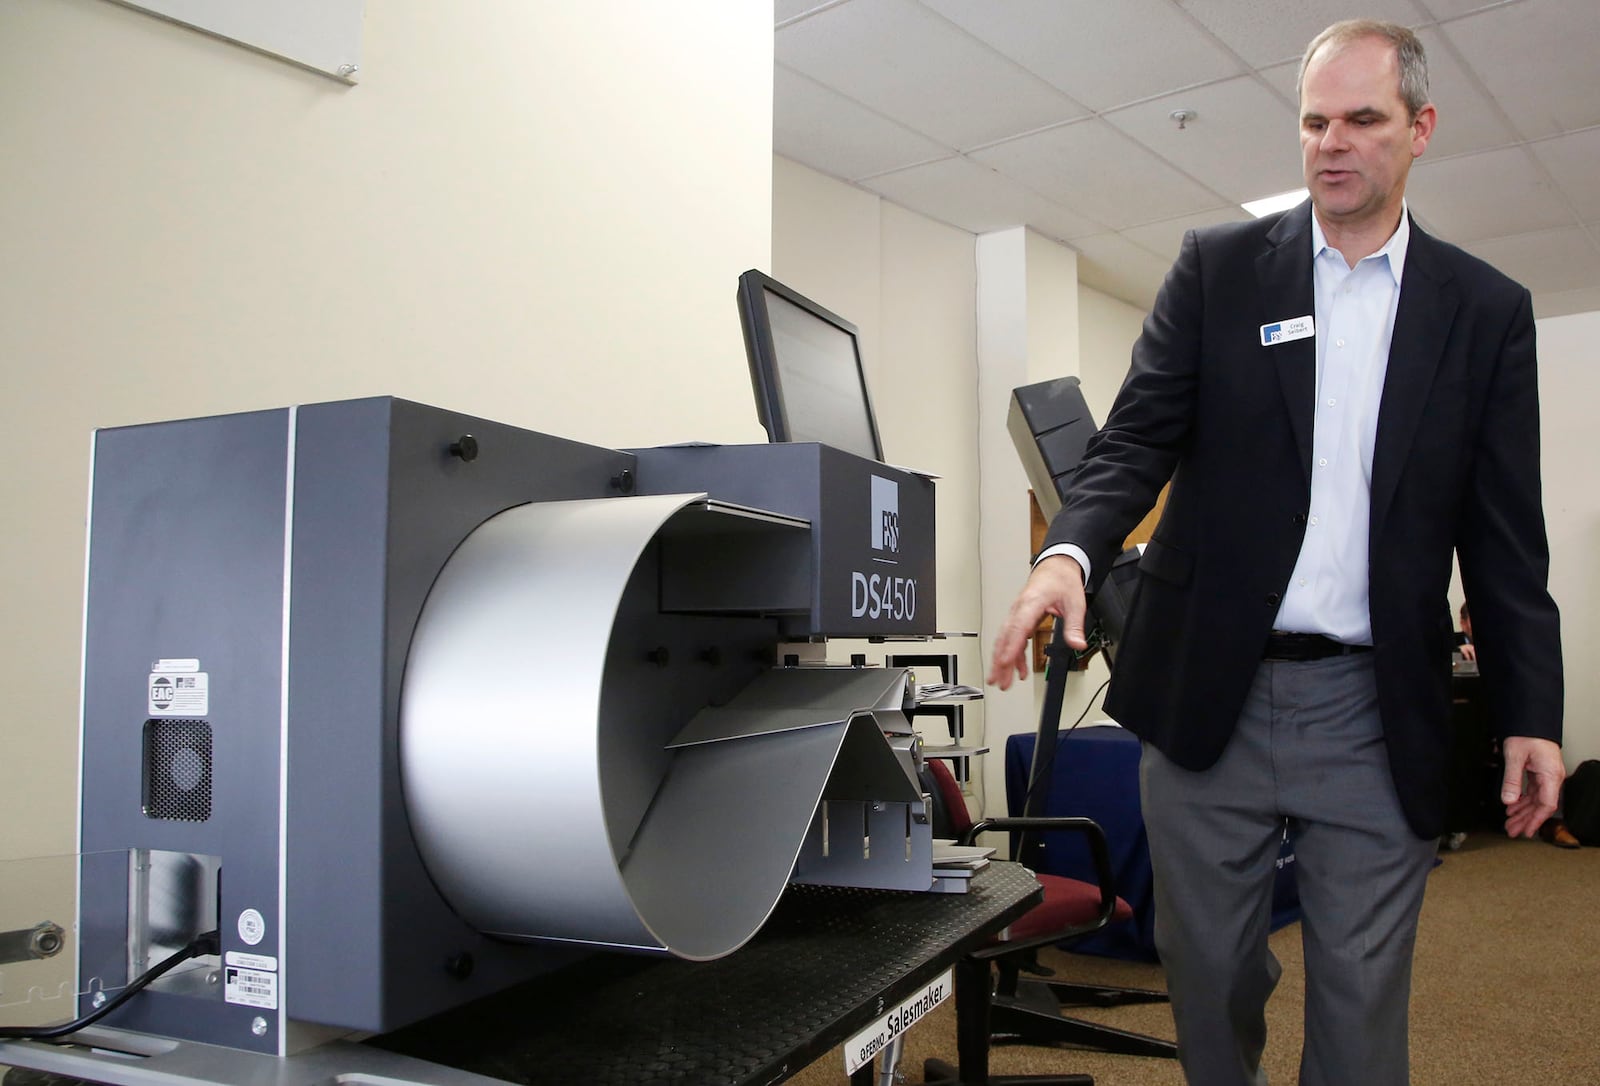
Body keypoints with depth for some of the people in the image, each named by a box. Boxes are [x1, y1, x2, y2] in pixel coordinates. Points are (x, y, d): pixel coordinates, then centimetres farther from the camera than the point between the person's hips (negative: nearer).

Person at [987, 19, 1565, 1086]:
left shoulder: (1488, 310, 7)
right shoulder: (1218, 268, 5)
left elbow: (1505, 533, 6)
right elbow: (1138, 439, -3)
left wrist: (1531, 712, 2)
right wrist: (1070, 553, -23)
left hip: (1378, 717, 1)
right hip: (1211, 693, 0)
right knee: (1208, 977, 12)